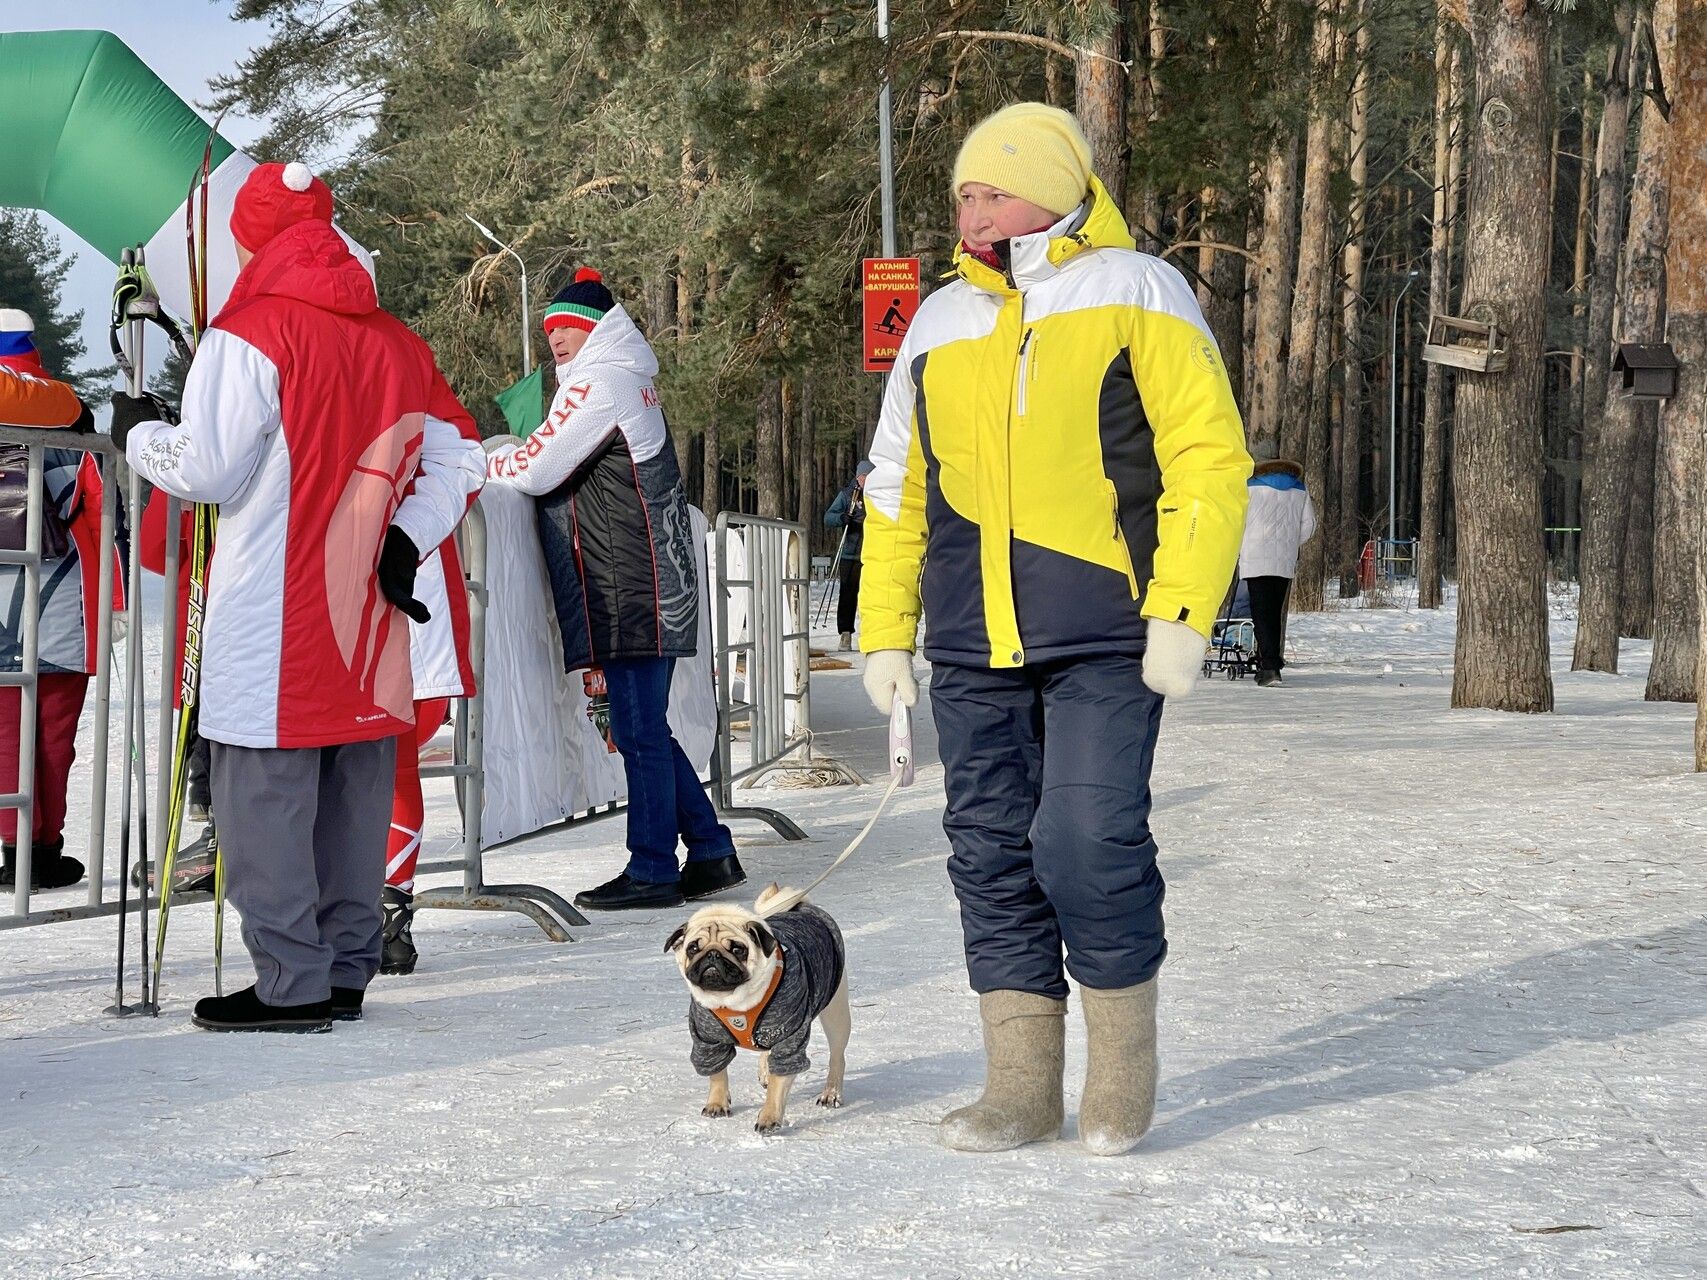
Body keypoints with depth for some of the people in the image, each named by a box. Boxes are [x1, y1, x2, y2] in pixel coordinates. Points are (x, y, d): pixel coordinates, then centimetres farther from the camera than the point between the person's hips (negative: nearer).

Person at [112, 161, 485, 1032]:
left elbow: (205, 470, -13)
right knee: (354, 795, 12)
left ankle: (293, 985, -4)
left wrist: (138, 433, 5)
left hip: (270, 627, -6)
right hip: (365, 623, 7)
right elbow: (457, 457, 11)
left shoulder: (249, 335, -10)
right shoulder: (395, 342, 10)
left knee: (264, 796, -2)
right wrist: (404, 540, 5)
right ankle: (347, 971, 17)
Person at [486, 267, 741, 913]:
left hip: (631, 587, -10)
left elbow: (537, 468, -12)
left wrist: (478, 462, 3)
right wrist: (509, 452, 11)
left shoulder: (599, 381, -10)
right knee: (646, 730, 14)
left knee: (639, 731, -5)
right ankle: (711, 853, 17)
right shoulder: (628, 379, 21)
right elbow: (562, 460, 24)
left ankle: (651, 871, -1)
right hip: (646, 586, 10)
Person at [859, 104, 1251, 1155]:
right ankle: (1022, 1086, 13)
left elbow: (1208, 457, -5)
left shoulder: (1136, 294, 0)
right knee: (992, 853, 4)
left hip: (1105, 642, -5)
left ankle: (1123, 1074, 7)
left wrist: (1181, 614, -12)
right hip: (973, 649, 5)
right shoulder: (942, 322, 14)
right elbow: (897, 487, 20)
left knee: (1087, 842, -13)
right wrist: (887, 633, 14)